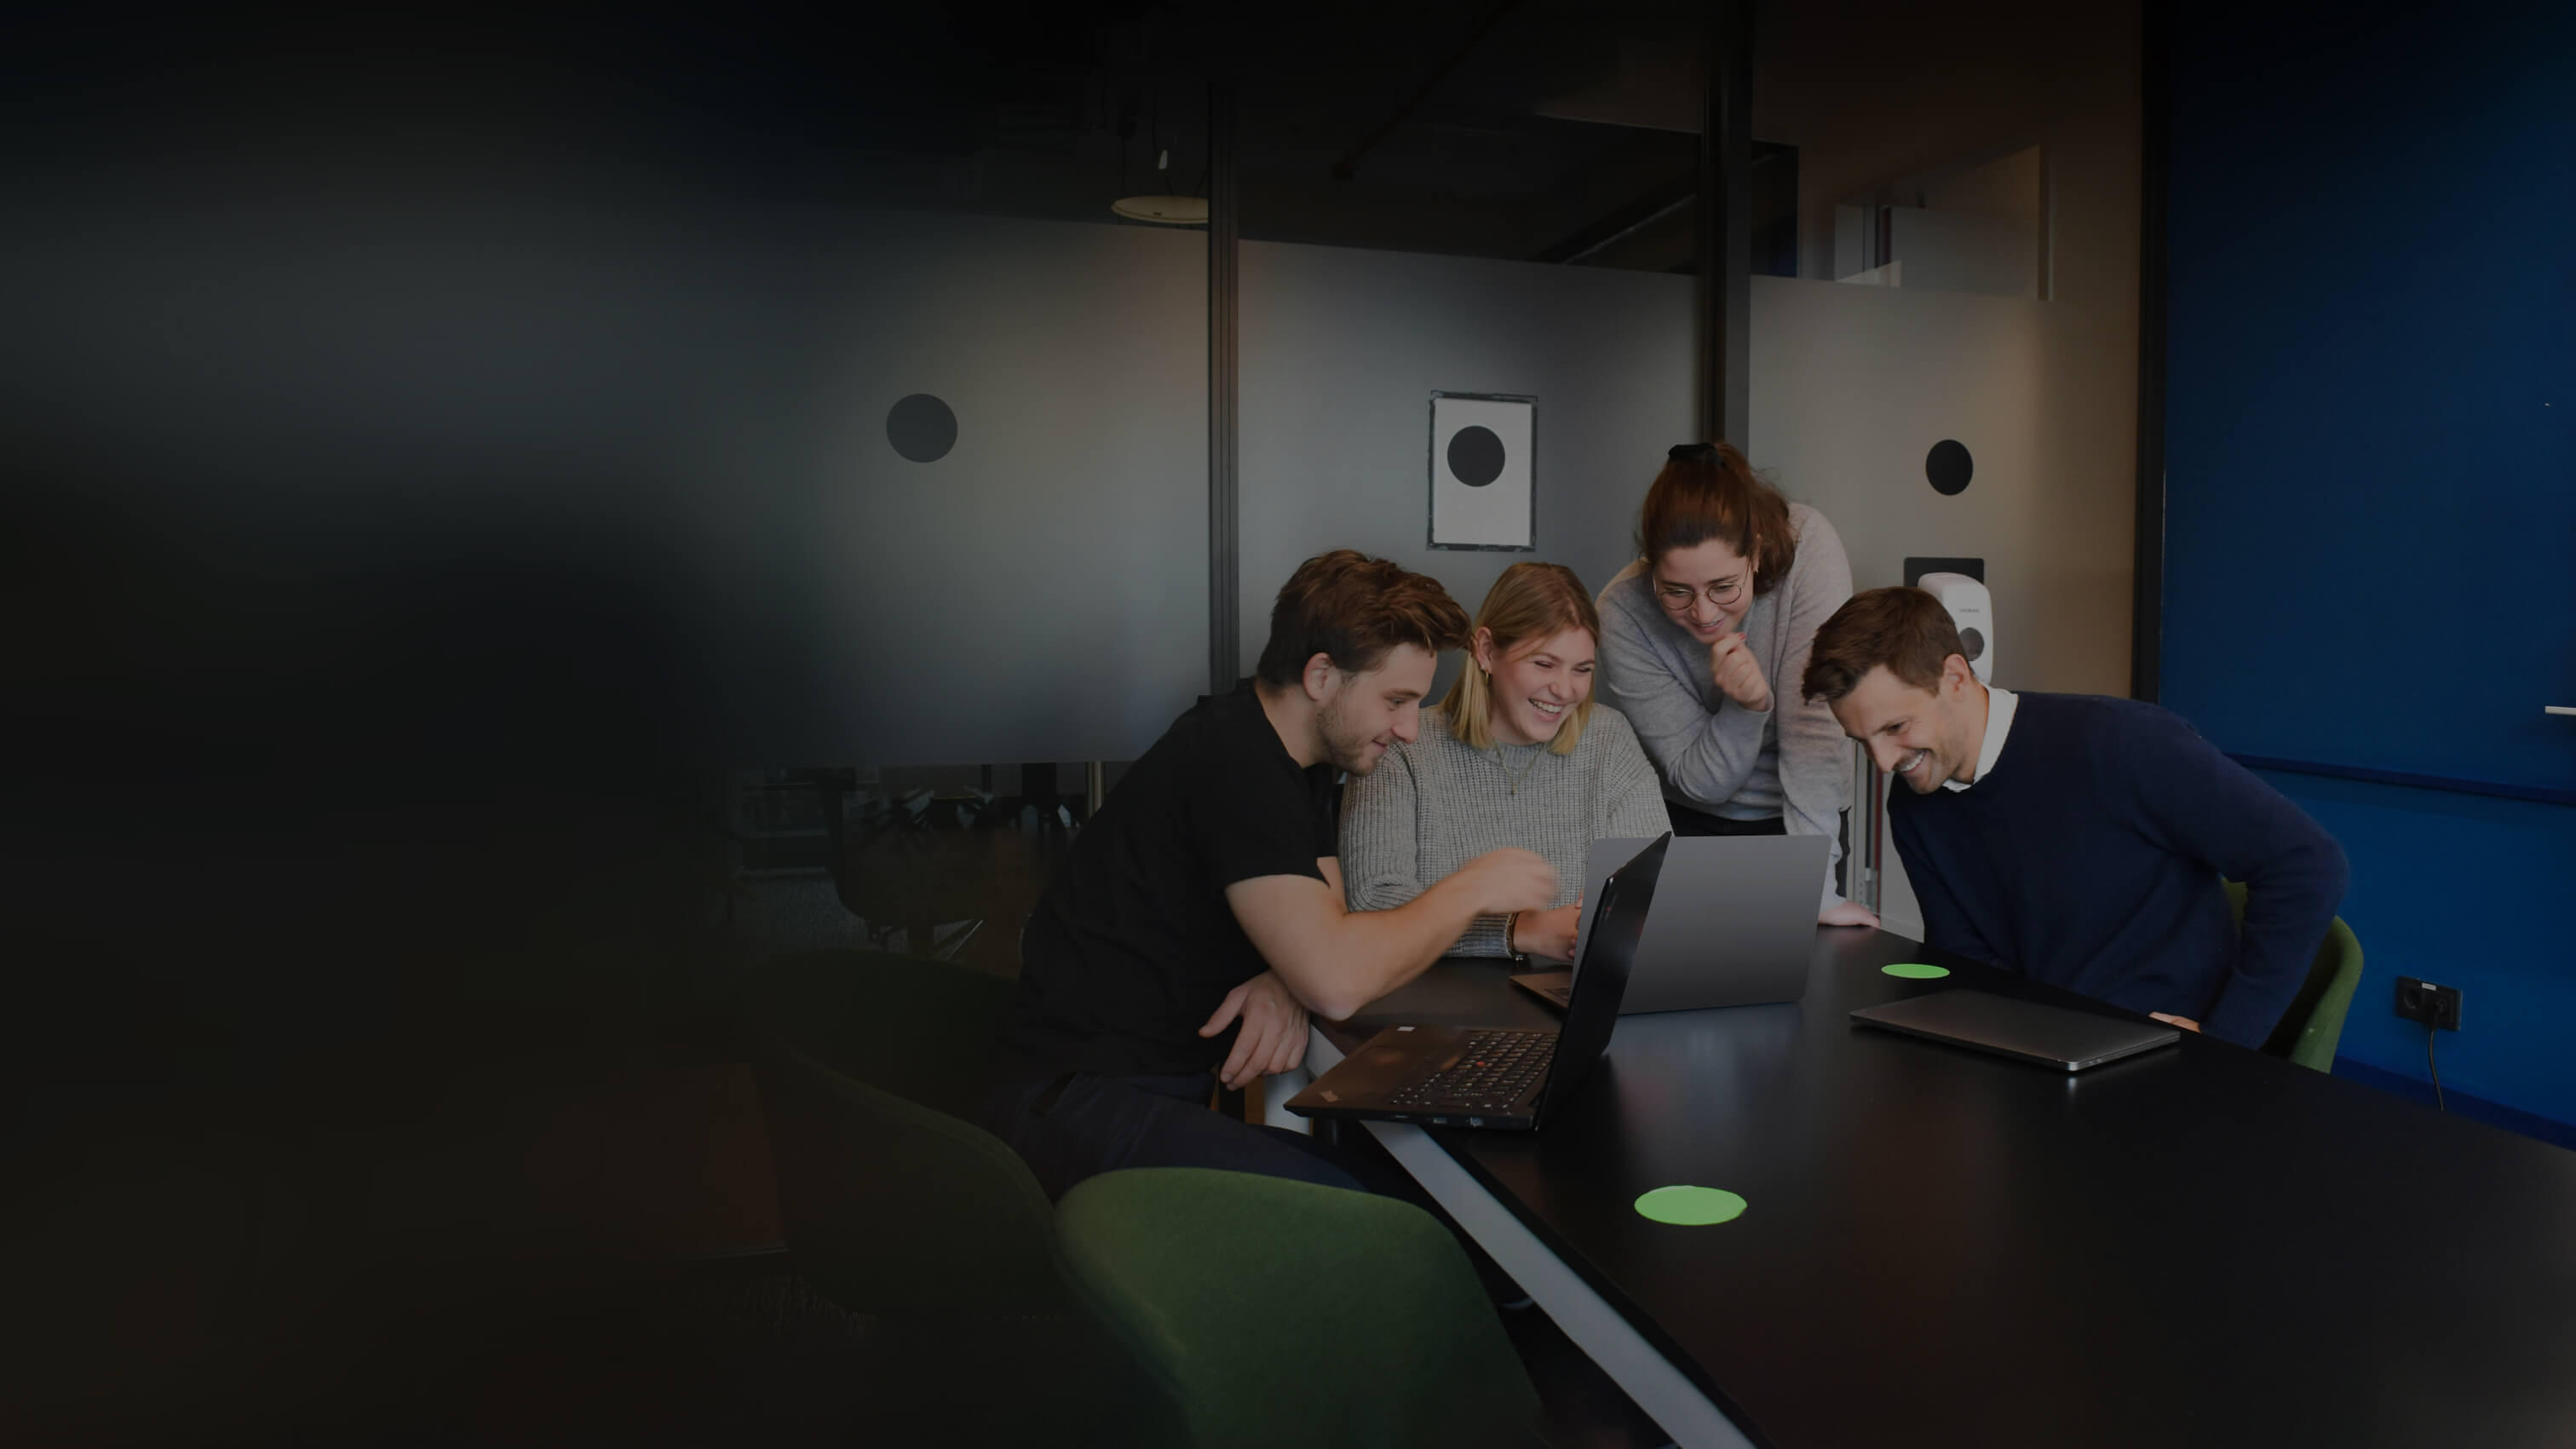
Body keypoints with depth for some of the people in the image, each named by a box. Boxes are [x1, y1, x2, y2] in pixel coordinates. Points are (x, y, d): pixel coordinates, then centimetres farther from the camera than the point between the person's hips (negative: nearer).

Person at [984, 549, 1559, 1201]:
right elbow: (1337, 982, -27)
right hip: (1081, 1099, -9)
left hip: (1178, 1078, 9)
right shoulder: (1233, 761, -20)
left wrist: (1285, 985, -11)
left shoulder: (1299, 755, 12)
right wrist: (1470, 889, -11)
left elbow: (1324, 934, 14)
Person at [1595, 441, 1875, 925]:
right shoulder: (1623, 613, -23)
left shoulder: (1808, 545, -24)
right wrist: (1747, 707, -34)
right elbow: (1698, 782, -16)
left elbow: (1814, 721, -27)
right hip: (1694, 823, 0)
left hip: (1797, 817, 0)